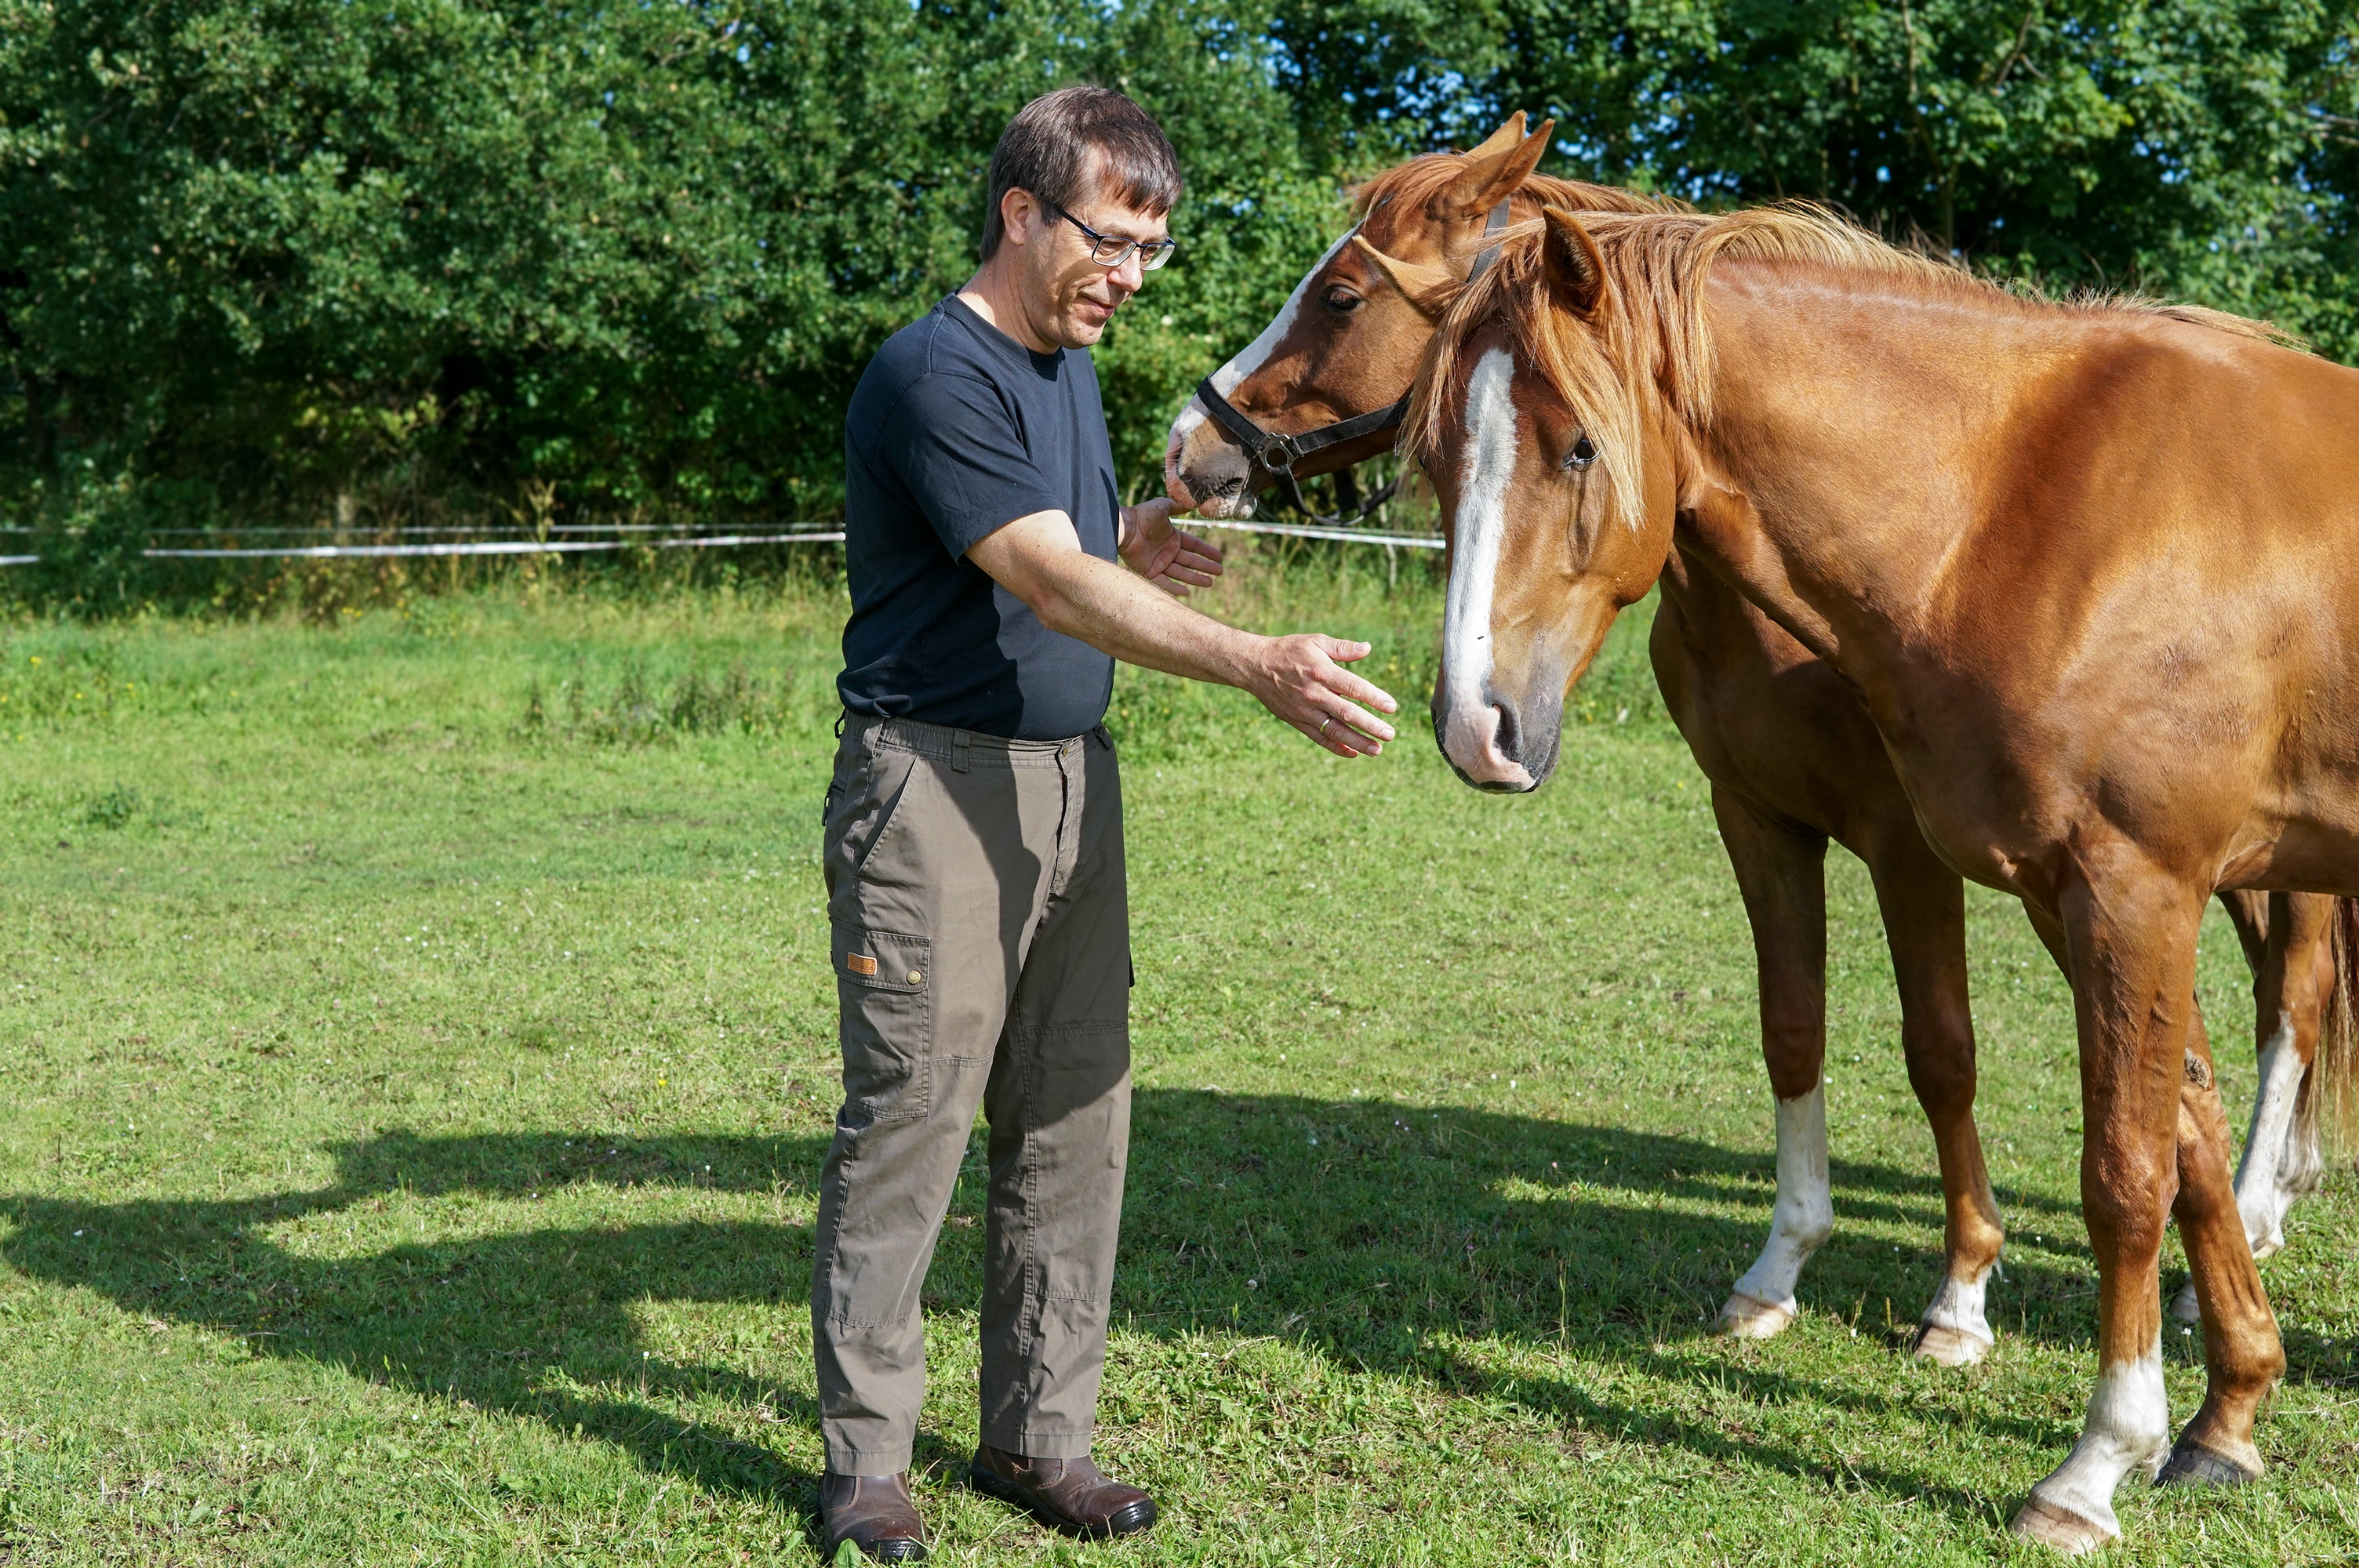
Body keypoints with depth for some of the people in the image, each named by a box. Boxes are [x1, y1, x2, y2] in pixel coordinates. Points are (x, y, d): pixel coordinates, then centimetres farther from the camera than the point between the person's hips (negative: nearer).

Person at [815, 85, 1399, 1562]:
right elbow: (1051, 583, -25)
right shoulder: (937, 373, -14)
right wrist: (1262, 664, -35)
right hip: (936, 781, -8)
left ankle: (1042, 1434, 18)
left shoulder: (1073, 368, 15)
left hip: (1073, 776, 9)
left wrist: (1132, 544, 4)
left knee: (1077, 1118, 8)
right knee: (910, 1119, -4)